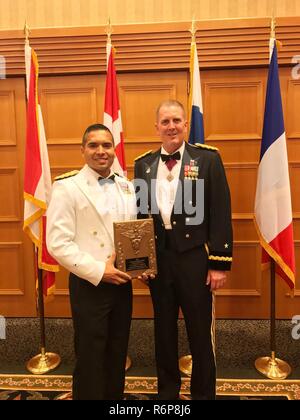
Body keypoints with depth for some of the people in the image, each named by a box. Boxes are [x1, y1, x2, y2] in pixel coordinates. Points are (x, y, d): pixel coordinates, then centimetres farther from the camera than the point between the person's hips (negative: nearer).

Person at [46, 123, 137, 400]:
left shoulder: (127, 187, 8)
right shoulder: (66, 188, -8)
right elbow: (58, 243, -14)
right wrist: (98, 271, -18)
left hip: (122, 283, 5)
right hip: (89, 286, -5)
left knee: (118, 355, 19)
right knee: (90, 358, 11)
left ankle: (115, 396, 40)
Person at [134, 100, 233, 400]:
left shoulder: (208, 158, -3)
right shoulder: (143, 164, 6)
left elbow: (221, 214, -6)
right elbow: (138, 212, 9)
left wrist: (220, 263, -9)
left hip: (195, 257, -2)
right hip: (157, 257, 3)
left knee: (200, 332, 13)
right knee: (163, 329, 18)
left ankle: (203, 392, 37)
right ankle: (166, 389, 41)